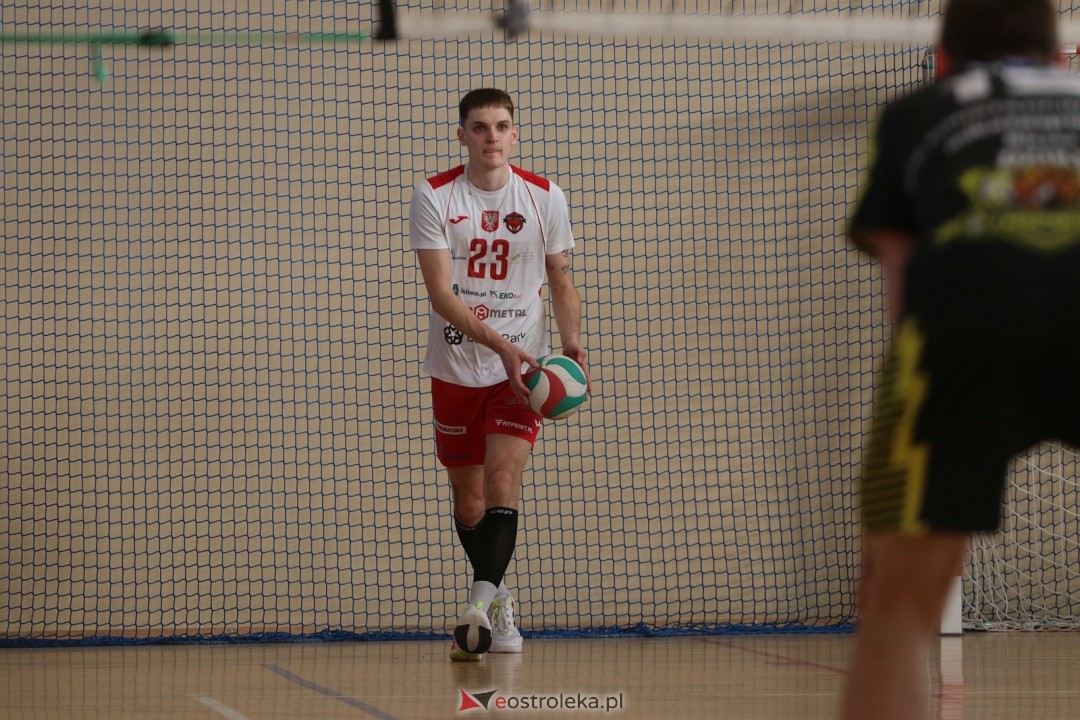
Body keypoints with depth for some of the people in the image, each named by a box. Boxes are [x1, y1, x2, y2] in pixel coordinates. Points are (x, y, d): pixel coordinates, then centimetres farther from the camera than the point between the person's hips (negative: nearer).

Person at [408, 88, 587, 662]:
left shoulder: (544, 198, 0)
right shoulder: (433, 198, -6)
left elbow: (561, 283, 10)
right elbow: (441, 293, -14)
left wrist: (571, 341, -9)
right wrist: (498, 343, -27)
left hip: (521, 370, -1)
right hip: (456, 370, 1)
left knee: (503, 480, -19)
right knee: (468, 501, 8)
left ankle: (479, 607, -27)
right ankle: (500, 600, 29)